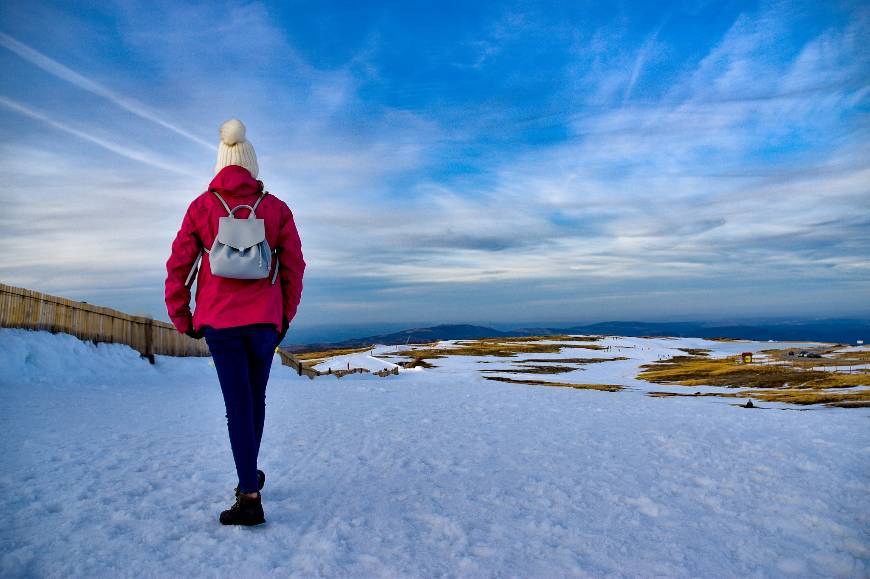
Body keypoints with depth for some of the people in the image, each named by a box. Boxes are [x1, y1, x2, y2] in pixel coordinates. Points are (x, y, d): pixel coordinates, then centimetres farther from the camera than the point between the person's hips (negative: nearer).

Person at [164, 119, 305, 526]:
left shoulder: (201, 207, 1)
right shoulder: (276, 208, 2)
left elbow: (178, 267, 1)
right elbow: (294, 267, 2)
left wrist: (182, 319, 10)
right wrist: (286, 317, 12)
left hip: (219, 323, -1)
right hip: (265, 322, 1)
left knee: (237, 406, 2)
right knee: (255, 399, 18)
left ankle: (250, 496, -4)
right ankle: (249, 476, 33)